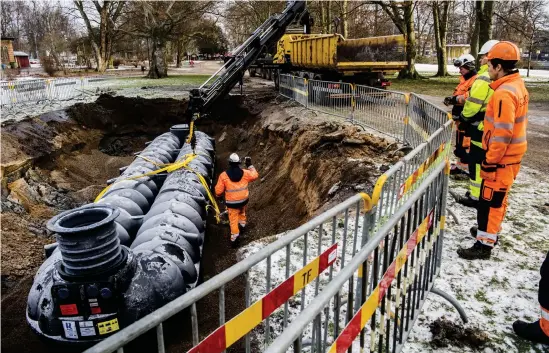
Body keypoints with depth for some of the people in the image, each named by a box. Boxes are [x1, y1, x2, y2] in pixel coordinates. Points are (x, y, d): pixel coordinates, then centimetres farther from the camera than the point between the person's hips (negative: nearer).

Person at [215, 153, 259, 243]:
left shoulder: (224, 175, -16)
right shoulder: (245, 173, -11)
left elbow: (219, 190, -10)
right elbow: (255, 176, 9)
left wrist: (218, 195, 13)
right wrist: (250, 165, 15)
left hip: (232, 202, -3)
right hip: (243, 200, 3)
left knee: (233, 218, 10)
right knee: (242, 211, 33)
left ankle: (235, 234, 7)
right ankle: (242, 222, 52)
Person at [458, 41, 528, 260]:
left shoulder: (504, 93, -23)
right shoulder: (517, 85, 9)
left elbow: (502, 133, -25)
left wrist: (490, 160, -18)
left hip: (501, 158, -10)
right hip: (510, 155, 10)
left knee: (489, 200, -2)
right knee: (497, 198, 21)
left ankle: (484, 245, 7)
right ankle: (490, 231, 35)